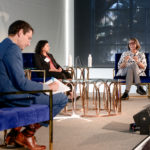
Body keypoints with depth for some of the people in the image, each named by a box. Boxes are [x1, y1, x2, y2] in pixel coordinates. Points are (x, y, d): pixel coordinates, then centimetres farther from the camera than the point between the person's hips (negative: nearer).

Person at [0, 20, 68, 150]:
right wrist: (48, 87, -10)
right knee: (62, 99, -7)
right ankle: (27, 135, 2)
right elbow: (21, 83, -21)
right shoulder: (12, 49, -16)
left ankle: (14, 134, 22)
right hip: (14, 98, -11)